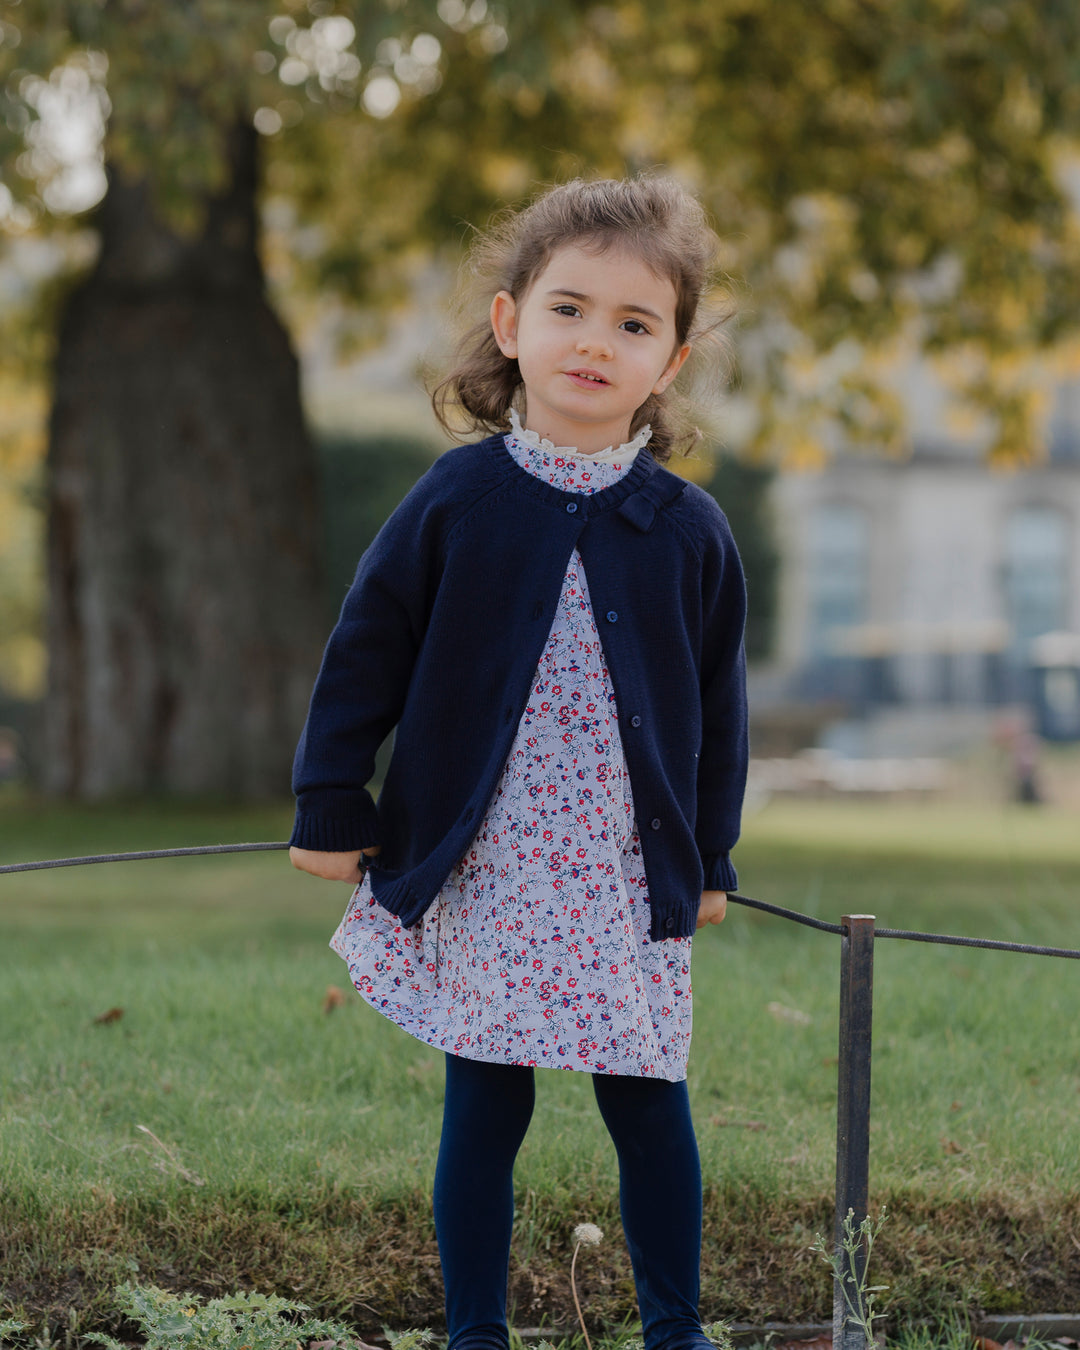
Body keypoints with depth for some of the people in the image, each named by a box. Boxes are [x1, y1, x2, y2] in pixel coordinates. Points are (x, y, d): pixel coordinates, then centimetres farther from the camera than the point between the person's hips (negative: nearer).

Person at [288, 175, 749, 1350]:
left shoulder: (687, 529, 0)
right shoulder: (456, 502, -4)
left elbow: (717, 701, 9)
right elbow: (365, 652, 2)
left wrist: (709, 854, 12)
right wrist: (331, 806, 1)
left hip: (630, 879, 1)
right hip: (477, 870, -1)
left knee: (649, 1112, 6)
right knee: (484, 1112, 6)